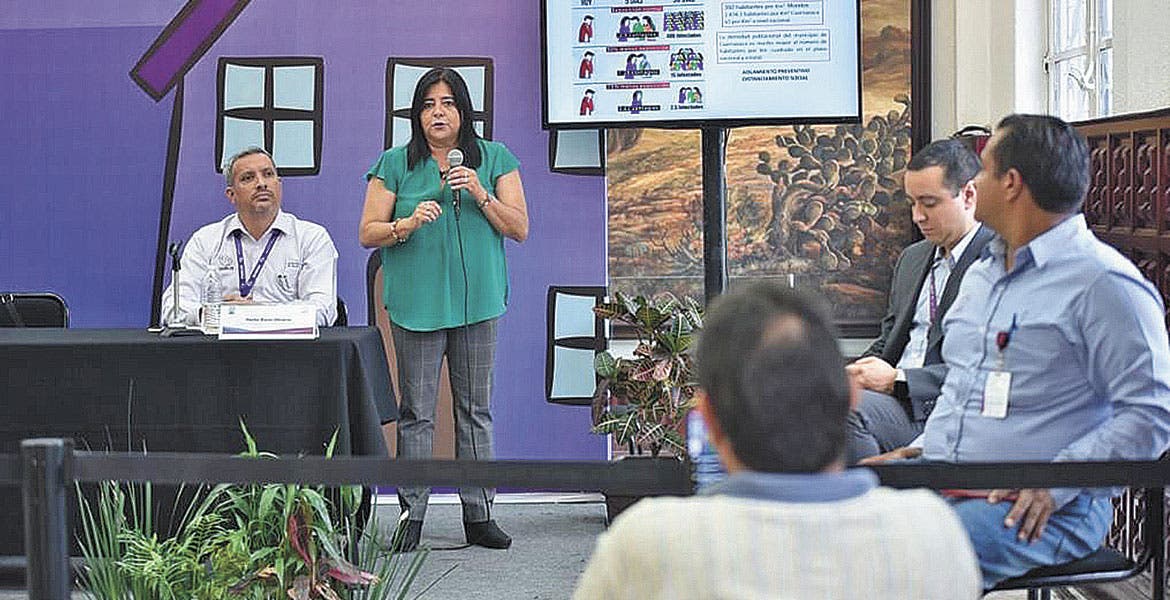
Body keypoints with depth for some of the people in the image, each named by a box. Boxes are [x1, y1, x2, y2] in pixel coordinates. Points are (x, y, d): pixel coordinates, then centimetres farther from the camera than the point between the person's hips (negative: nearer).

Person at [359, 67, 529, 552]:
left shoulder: (495, 159, 8)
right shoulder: (395, 164, 4)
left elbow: (520, 229, 4)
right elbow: (368, 234, 3)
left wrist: (481, 195, -11)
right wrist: (407, 224, -16)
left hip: (477, 300, 2)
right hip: (416, 302, -1)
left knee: (475, 408, 6)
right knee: (417, 412, -1)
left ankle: (479, 515, 12)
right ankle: (411, 517, 4)